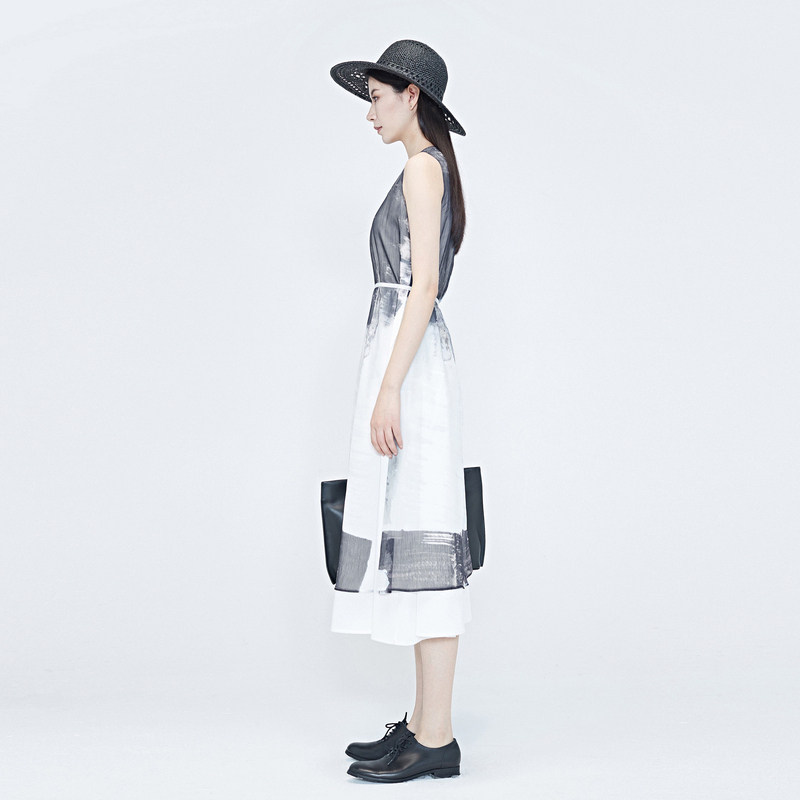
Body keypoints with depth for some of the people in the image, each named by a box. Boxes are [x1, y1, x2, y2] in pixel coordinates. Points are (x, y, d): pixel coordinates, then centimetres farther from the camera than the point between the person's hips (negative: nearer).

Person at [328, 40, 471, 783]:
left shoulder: (423, 166, -7)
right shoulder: (432, 171, 22)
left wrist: (388, 389, -21)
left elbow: (424, 285, -17)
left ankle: (436, 740, -6)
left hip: (407, 361, -10)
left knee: (419, 540, -10)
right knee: (410, 540, 9)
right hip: (411, 359, 10)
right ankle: (424, 722, 14)